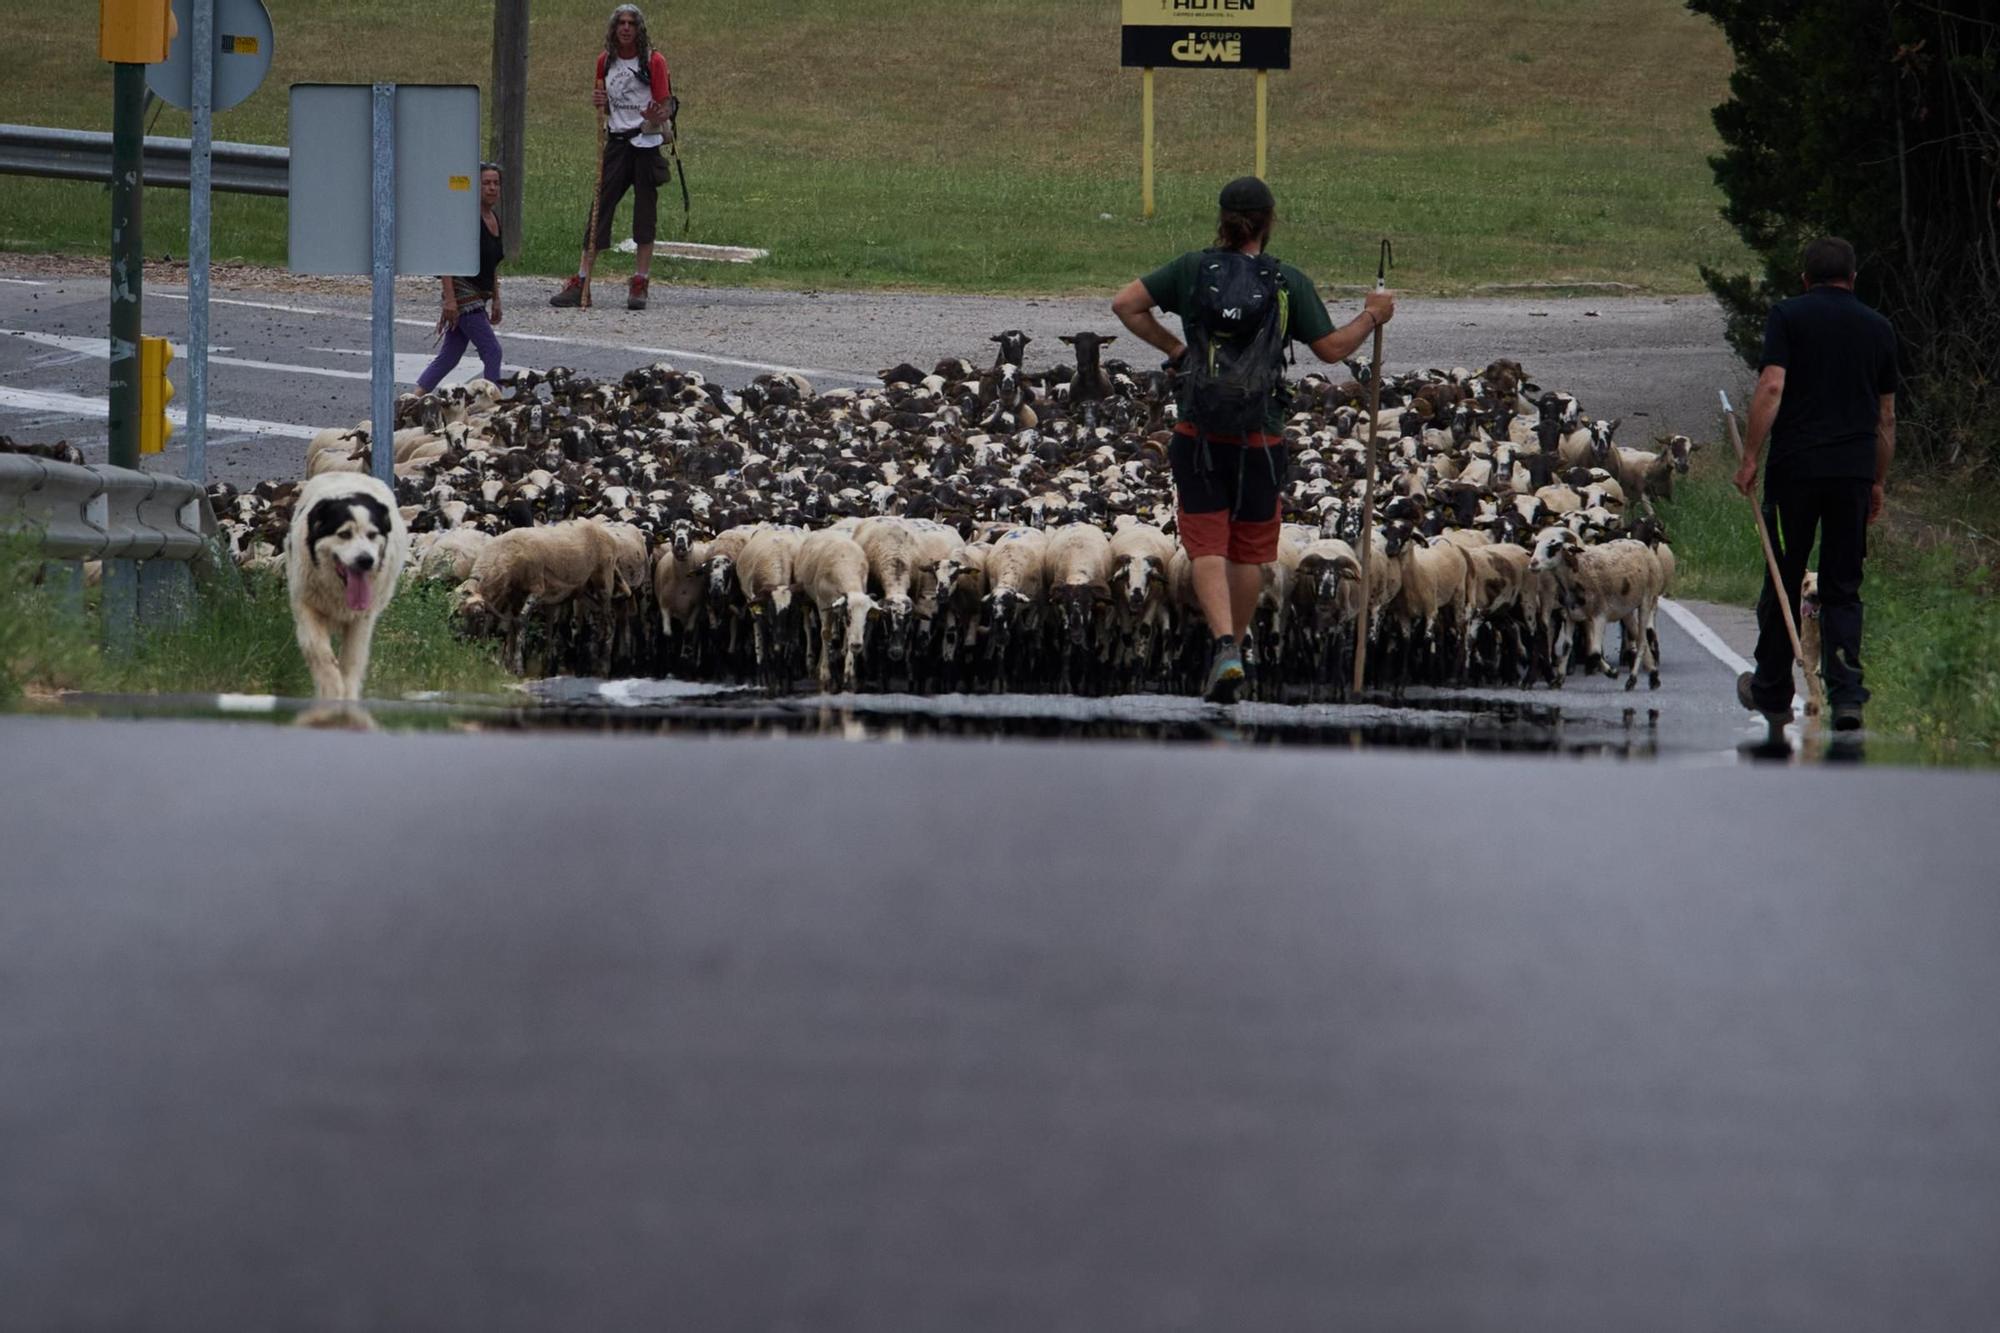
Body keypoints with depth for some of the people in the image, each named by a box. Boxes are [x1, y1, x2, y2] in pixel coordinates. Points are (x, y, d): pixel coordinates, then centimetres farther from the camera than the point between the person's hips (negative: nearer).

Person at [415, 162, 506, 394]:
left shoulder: (494, 220, 13)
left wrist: (496, 300, 22)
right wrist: (450, 299, -23)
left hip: (479, 296, 9)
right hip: (463, 294, -9)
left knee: (449, 356, 9)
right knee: (492, 351, -11)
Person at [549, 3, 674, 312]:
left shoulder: (653, 61, -4)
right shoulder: (606, 61, 9)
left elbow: (665, 110, -5)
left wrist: (655, 118, -27)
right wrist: (598, 102, -3)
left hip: (646, 141, -4)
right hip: (616, 142, 4)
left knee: (645, 211, -2)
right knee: (600, 208, 0)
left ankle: (640, 284, 3)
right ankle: (581, 283, 0)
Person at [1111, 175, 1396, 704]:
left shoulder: (1194, 269, -2)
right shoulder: (1289, 282, -4)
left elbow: (1125, 304, -3)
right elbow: (1332, 347, 2)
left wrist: (1171, 346, 8)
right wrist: (1371, 317, 19)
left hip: (1199, 436, 0)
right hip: (1261, 438, 0)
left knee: (1207, 546, -1)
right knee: (1249, 550, 15)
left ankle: (1225, 646, -21)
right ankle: (1234, 649, 24)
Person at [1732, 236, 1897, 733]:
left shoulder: (1788, 316, 0)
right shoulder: (1878, 328, 12)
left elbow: (1771, 387, -12)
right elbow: (1886, 417, 16)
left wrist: (1751, 457, -8)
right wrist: (1878, 482, 23)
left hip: (1796, 468, -3)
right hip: (1855, 471, 3)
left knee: (1782, 582, 9)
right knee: (1843, 589, 6)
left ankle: (1772, 693, 20)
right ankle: (1846, 695, -9)